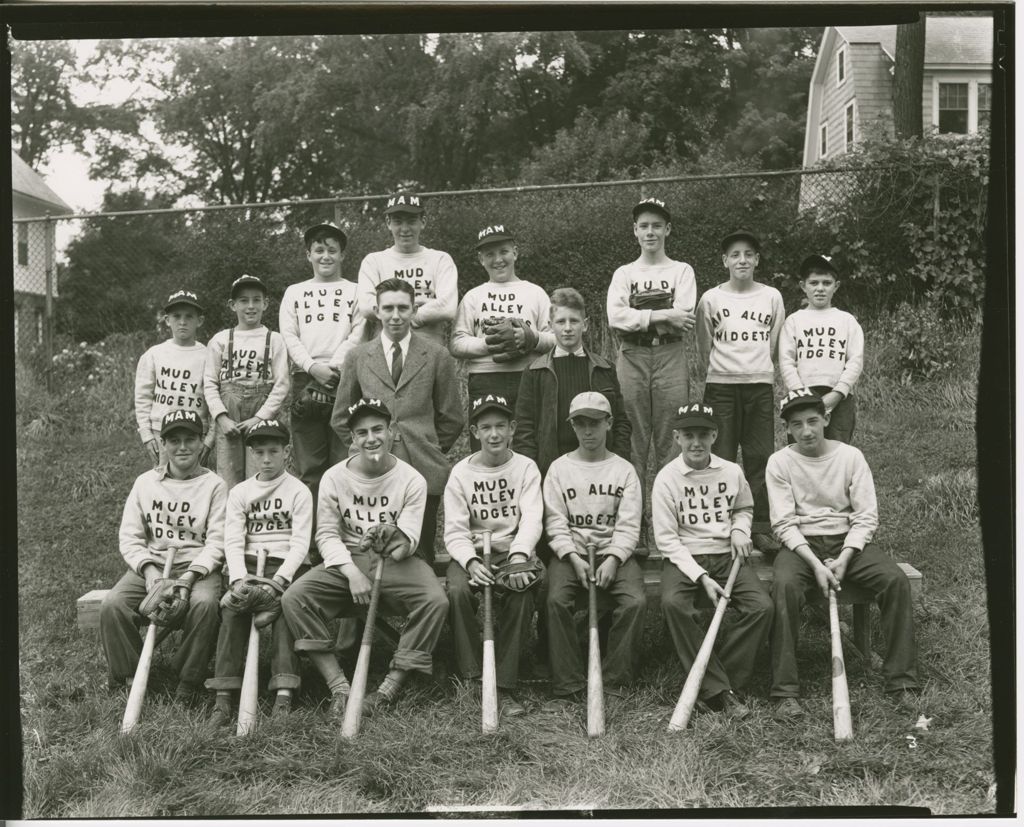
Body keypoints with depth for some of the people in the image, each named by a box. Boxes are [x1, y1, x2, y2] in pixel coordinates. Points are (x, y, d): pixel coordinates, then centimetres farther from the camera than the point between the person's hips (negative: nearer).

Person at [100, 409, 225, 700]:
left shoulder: (214, 485, 4)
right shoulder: (145, 482, 12)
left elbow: (217, 542, -4)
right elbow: (129, 537, 5)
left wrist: (188, 578, -19)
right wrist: (151, 574, -12)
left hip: (198, 567, -2)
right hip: (149, 565, 3)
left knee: (205, 603, -34)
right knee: (111, 605, -24)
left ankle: (188, 682, -17)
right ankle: (126, 678, -7)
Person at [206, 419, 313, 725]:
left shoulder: (299, 492, 4)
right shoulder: (238, 492, 13)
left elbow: (300, 543, -5)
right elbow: (233, 541, 2)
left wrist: (278, 580, -20)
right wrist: (239, 578, -17)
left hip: (288, 566, -2)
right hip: (248, 565, 2)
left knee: (286, 606, -29)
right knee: (232, 607, -26)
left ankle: (284, 695, -35)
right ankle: (224, 695, -27)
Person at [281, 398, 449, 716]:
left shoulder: (411, 479, -2)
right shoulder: (334, 478, 2)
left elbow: (410, 541, -6)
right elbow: (327, 534, -1)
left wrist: (395, 537, -32)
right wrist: (352, 572, -17)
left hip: (396, 561, -1)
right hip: (346, 560, 1)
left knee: (435, 601, -30)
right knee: (293, 598, -24)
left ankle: (389, 689, -22)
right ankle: (340, 688, -21)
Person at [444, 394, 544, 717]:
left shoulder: (526, 467, 5)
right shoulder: (461, 472, 5)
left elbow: (532, 518, -8)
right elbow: (455, 530, -2)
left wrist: (518, 556, -28)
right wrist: (471, 562, -23)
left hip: (514, 552, 0)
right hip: (471, 553, 1)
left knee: (520, 591, -32)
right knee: (458, 590, -31)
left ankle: (504, 687, -23)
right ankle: (471, 679, -18)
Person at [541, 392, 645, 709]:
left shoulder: (624, 470, 9)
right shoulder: (559, 468, 9)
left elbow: (628, 526, 0)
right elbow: (555, 524, 1)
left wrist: (612, 559, -16)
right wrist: (574, 558, -13)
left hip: (614, 552, 0)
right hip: (569, 553, 0)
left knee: (635, 601, -26)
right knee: (556, 600, -28)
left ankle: (614, 684, -16)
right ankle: (568, 687, -21)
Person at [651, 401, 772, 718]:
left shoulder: (732, 472, 5)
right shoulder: (666, 478, -5)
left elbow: (745, 508, 26)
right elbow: (667, 540, -7)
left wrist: (740, 529, 1)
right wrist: (702, 577, -17)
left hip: (726, 555, 3)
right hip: (683, 558, -3)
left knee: (762, 606, -23)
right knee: (673, 603, -34)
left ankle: (713, 685, -15)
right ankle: (720, 690, -25)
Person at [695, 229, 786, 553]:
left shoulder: (772, 297, 7)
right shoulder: (710, 299, 3)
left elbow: (773, 345, 11)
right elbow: (704, 348, 8)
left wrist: (758, 370, 7)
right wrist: (716, 372, 7)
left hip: (760, 384, 1)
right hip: (720, 385, -1)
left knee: (760, 456, 1)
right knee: (720, 458, -1)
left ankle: (761, 528, 6)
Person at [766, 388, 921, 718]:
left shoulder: (850, 456, 1)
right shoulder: (780, 462, -2)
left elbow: (866, 517, -2)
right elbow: (784, 524, -8)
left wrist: (843, 559, -17)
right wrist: (815, 564, -21)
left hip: (847, 541, 2)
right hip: (801, 544, -2)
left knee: (896, 579, -24)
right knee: (784, 585, -33)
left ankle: (901, 681, -13)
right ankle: (785, 691, -28)